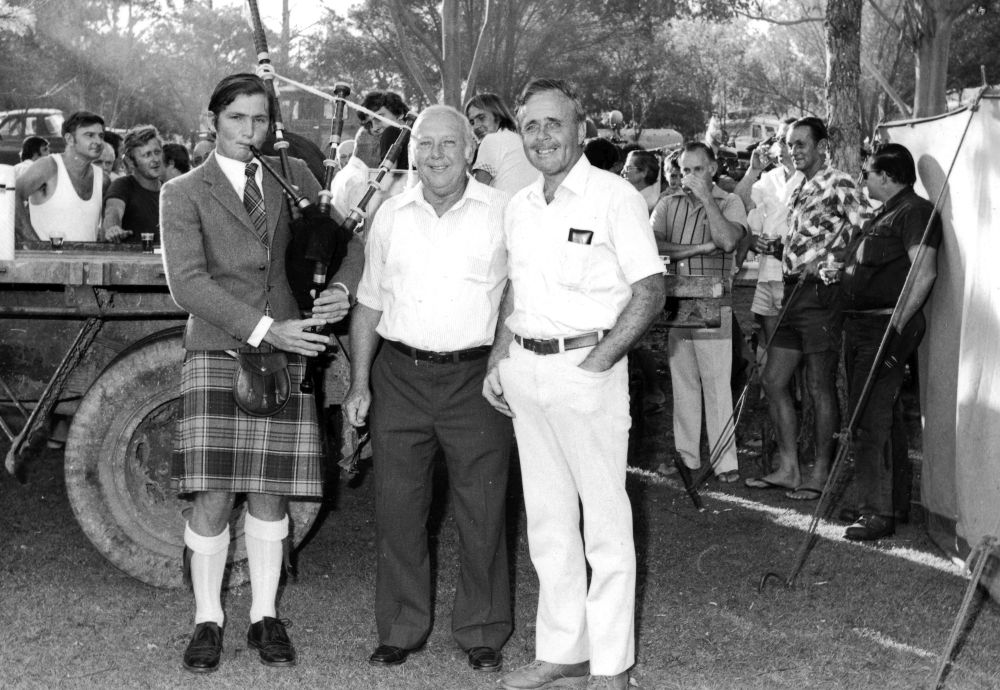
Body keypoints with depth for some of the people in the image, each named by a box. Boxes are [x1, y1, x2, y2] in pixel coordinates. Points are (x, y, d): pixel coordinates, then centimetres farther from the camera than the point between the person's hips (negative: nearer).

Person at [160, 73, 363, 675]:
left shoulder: (294, 175, 12)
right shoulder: (184, 194, 2)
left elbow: (344, 241, 16)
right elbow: (188, 282, -10)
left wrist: (341, 289, -7)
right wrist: (264, 328, -18)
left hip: (287, 354, 3)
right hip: (218, 355, -2)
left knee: (270, 495, 7)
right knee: (213, 499, -3)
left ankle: (265, 618, 20)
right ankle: (208, 621, 13)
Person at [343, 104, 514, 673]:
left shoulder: (503, 212, 0)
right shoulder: (391, 215, 9)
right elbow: (369, 305, 13)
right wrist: (360, 383, 9)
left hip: (475, 378, -2)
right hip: (399, 376, 3)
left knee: (482, 512, 2)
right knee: (397, 510, 6)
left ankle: (483, 632, 17)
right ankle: (402, 630, 20)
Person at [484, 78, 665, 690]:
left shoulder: (614, 197, -7)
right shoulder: (520, 207, 13)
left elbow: (650, 291, -10)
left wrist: (597, 362, -17)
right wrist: (498, 362, 11)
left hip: (587, 368, -7)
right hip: (525, 370, 7)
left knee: (605, 521, -1)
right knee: (546, 519, 12)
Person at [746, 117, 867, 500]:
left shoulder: (840, 185, -8)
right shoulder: (798, 191, 18)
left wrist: (827, 261, -16)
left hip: (822, 293, -9)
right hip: (793, 292, 9)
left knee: (820, 388, -2)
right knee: (773, 380, 8)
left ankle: (820, 475, 7)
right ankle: (788, 468, 16)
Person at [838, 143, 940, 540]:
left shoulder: (914, 212, -10)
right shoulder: (881, 216, 20)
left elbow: (924, 273, -21)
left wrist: (897, 328, -25)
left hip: (886, 327, -10)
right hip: (858, 325, 10)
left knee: (869, 422, -13)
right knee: (873, 418, 15)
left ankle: (878, 514, -9)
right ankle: (894, 497, 26)